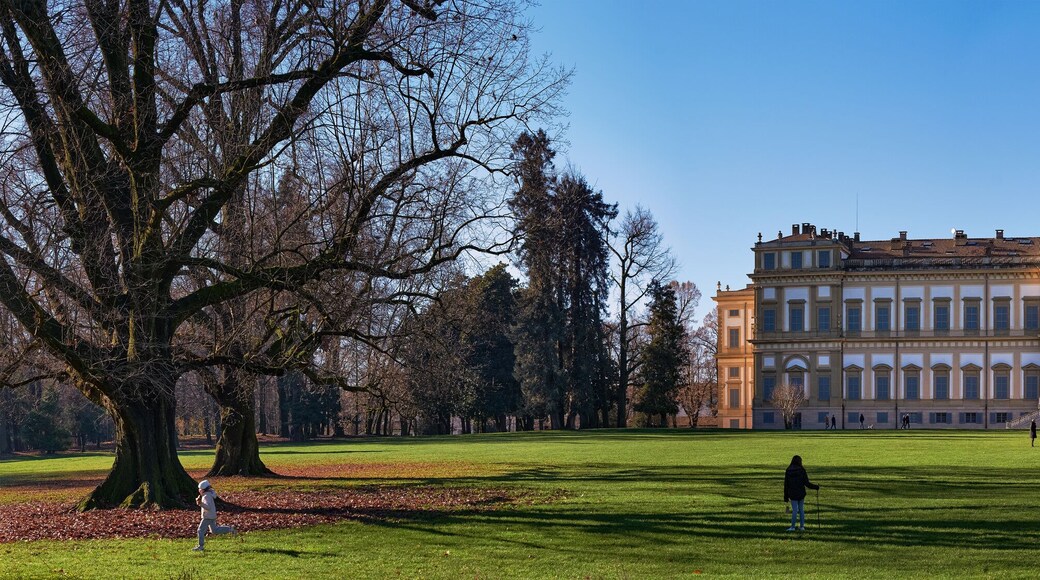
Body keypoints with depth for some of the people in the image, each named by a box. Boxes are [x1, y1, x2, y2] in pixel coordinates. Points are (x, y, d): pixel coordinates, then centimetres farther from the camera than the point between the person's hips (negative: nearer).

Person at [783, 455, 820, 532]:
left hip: (792, 494, 0)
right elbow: (806, 483, -8)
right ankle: (802, 526, 13)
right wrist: (816, 487, 7)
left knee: (795, 510, 3)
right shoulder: (802, 470, -6)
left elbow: (786, 485, 1)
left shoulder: (788, 471, -2)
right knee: (801, 510, 10)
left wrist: (786, 497, 7)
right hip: (801, 493, 0)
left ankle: (793, 527, 4)